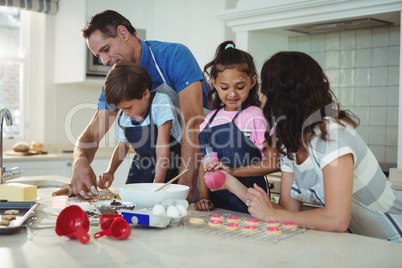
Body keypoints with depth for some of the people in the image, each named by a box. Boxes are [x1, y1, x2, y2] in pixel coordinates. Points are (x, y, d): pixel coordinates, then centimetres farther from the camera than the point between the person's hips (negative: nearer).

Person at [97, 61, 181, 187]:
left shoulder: (161, 102, -17)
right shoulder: (123, 118, -3)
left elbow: (162, 146, -21)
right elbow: (122, 146, 16)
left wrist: (157, 184, -24)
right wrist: (110, 171, 0)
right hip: (141, 170, 5)